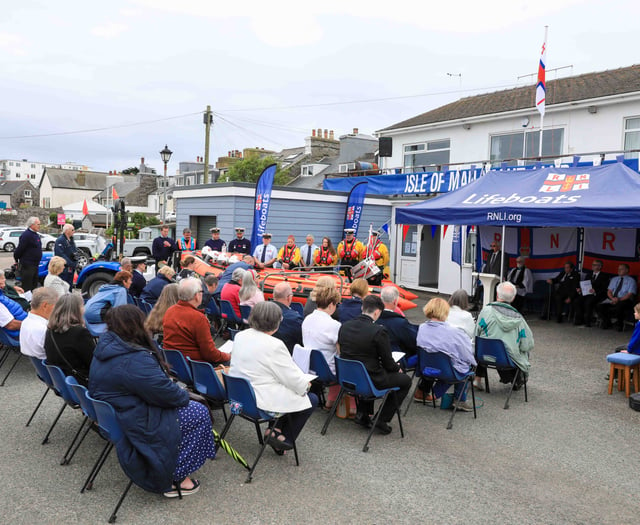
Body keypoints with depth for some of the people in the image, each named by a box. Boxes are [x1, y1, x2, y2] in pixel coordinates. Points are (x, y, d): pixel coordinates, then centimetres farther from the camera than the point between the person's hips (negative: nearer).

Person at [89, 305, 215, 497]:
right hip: (137, 426, -10)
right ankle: (176, 480, 9)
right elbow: (166, 393, -21)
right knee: (199, 413, 1)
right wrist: (184, 396, -2)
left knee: (192, 408, 18)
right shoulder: (135, 360, -28)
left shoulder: (104, 350, 4)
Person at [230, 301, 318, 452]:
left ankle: (275, 429, 21)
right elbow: (294, 379, -17)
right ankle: (284, 439, 13)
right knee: (311, 399, 9)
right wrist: (306, 383, 6)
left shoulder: (240, 336, 1)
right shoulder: (274, 345, -23)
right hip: (261, 402, -9)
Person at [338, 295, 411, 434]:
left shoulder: (344, 326, -3)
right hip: (371, 381, -6)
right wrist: (397, 368, 12)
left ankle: (362, 413, 28)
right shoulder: (378, 331, -21)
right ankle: (382, 420, 12)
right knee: (405, 380, 16)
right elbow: (388, 362, -13)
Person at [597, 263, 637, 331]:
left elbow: (630, 295, -6)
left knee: (618, 308, -39)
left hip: (624, 301, -5)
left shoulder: (631, 281, 5)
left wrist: (619, 299, -20)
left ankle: (619, 324, -8)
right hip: (611, 300, 5)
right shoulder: (614, 279, 20)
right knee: (599, 307, -22)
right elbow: (609, 292, 12)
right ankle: (607, 323, 4)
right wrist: (613, 298, -10)